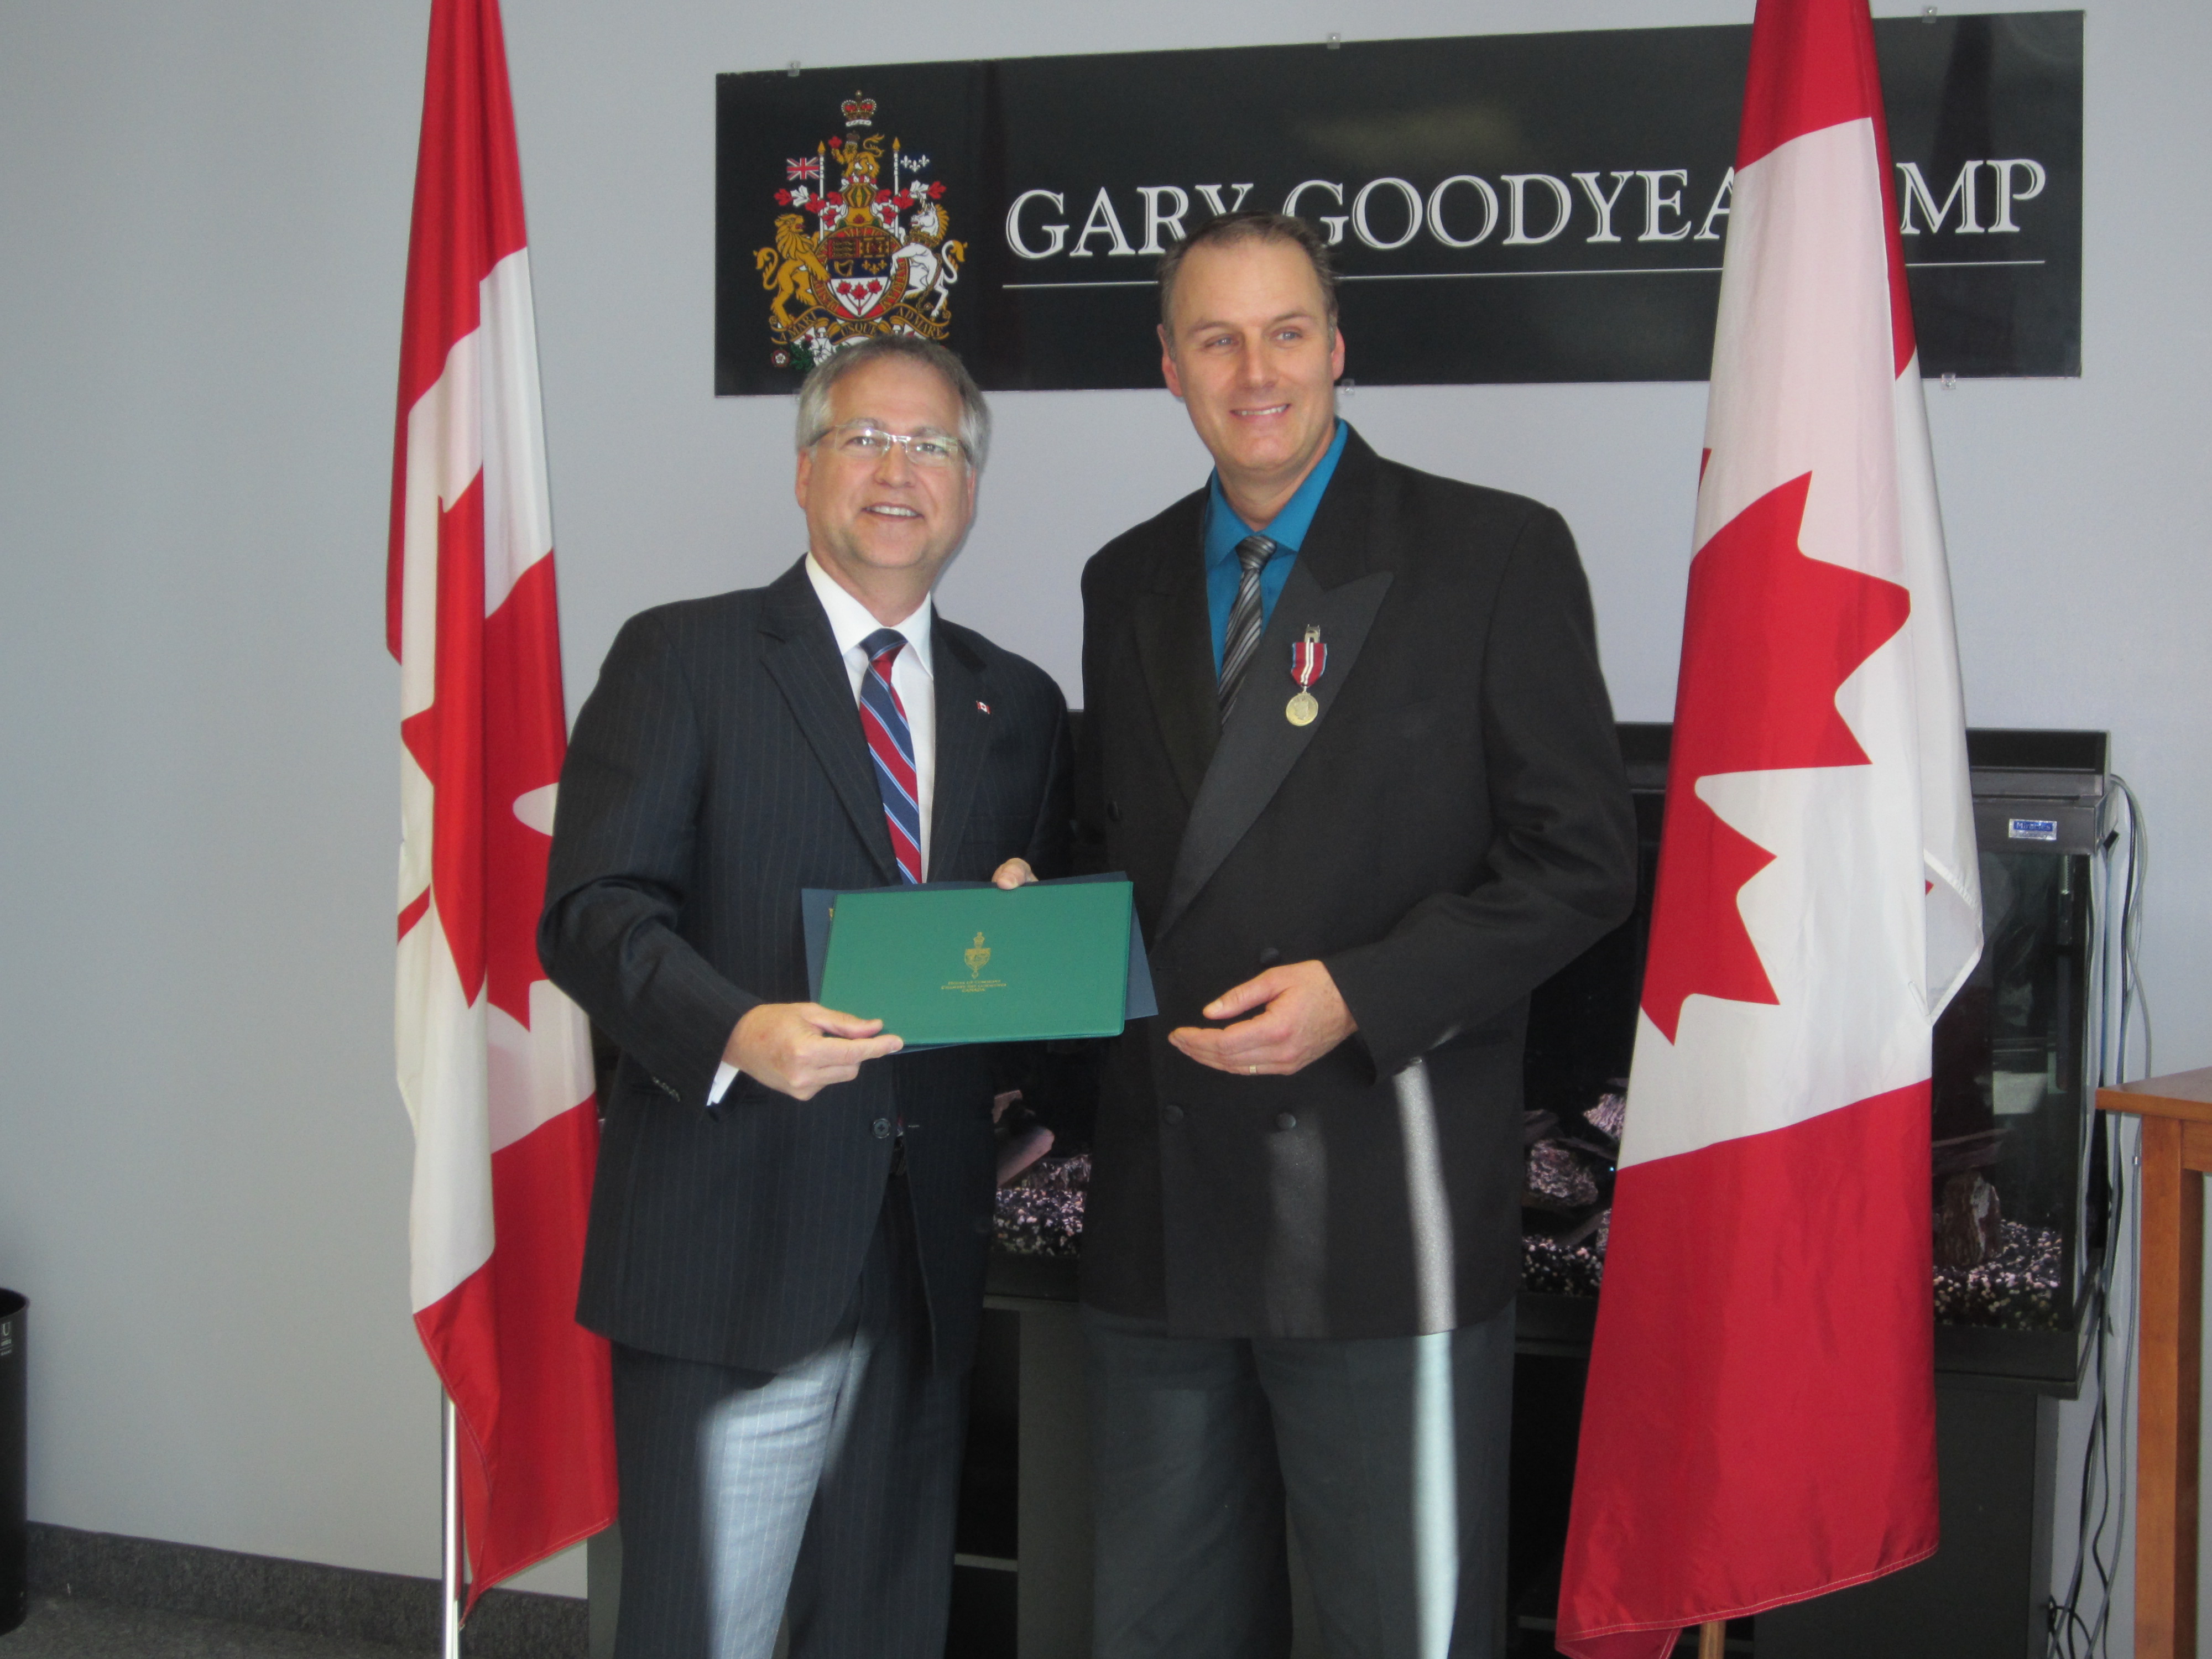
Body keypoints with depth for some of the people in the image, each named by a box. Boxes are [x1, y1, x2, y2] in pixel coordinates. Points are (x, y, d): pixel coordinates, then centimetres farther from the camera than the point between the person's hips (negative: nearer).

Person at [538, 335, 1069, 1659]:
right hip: (732, 1244, -4)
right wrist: (736, 1031, -26)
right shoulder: (682, 659, 1)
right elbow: (595, 911, -9)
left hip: (928, 1254, 5)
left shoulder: (1019, 705, 15)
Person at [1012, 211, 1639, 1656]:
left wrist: (1354, 995, -17)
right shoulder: (1129, 582, 15)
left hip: (1376, 1206, -5)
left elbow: (1580, 861, -6)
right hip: (1160, 1207, 6)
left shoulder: (1495, 556, -2)